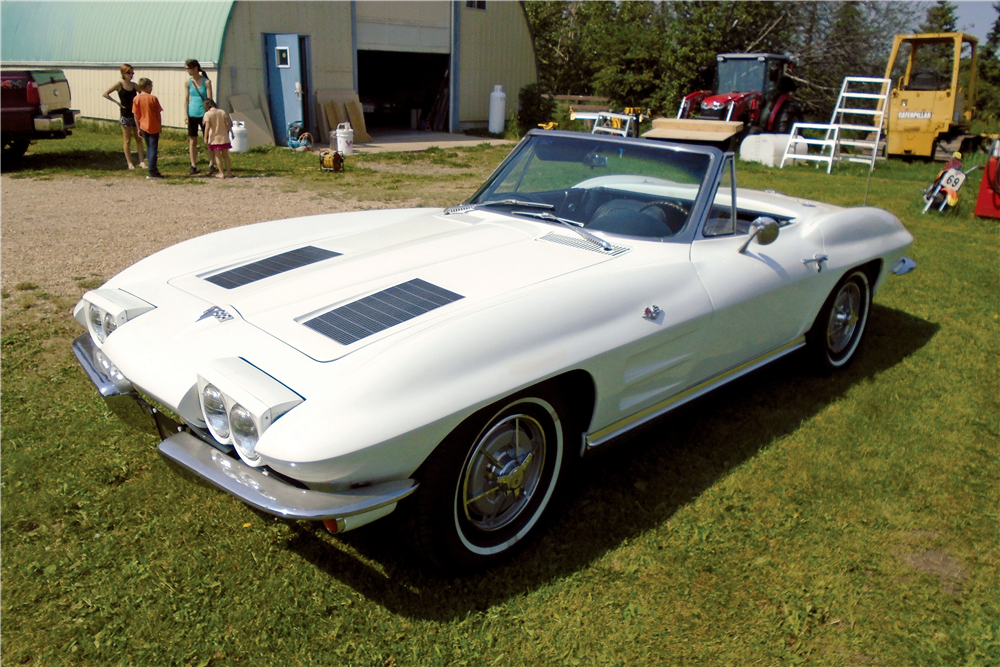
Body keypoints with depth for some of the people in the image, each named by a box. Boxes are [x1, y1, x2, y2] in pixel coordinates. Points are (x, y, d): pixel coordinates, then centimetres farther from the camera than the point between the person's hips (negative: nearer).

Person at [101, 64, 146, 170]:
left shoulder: (134, 85, 5)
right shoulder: (119, 84, -7)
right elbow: (105, 94, -11)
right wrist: (117, 102, -12)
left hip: (136, 114, 4)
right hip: (125, 116, -4)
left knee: (139, 139, 3)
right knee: (127, 140, 3)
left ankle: (142, 161, 6)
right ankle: (129, 163, 8)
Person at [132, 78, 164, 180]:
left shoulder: (136, 99, 0)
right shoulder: (153, 98, -9)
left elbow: (136, 115, 2)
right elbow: (158, 113, -5)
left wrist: (138, 128, 10)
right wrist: (160, 125, 8)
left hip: (143, 127, 4)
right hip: (154, 127, -4)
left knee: (149, 148, 17)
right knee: (153, 149, -1)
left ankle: (153, 169, 21)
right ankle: (152, 172, -5)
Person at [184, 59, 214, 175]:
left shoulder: (206, 81, -4)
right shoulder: (188, 82, 4)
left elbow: (209, 99, -5)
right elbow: (186, 98, 6)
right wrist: (185, 113, -2)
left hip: (203, 114, -3)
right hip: (192, 114, 3)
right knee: (192, 140, 5)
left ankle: (211, 164, 8)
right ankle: (193, 165, 9)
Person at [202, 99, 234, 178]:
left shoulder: (208, 114, -8)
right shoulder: (222, 112, 4)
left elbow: (207, 127, -16)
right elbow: (229, 124, 2)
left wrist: (205, 137, -12)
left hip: (214, 139, -4)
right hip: (224, 137, 4)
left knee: (217, 156, 3)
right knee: (225, 155, 12)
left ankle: (221, 173, 1)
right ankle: (229, 172, 11)